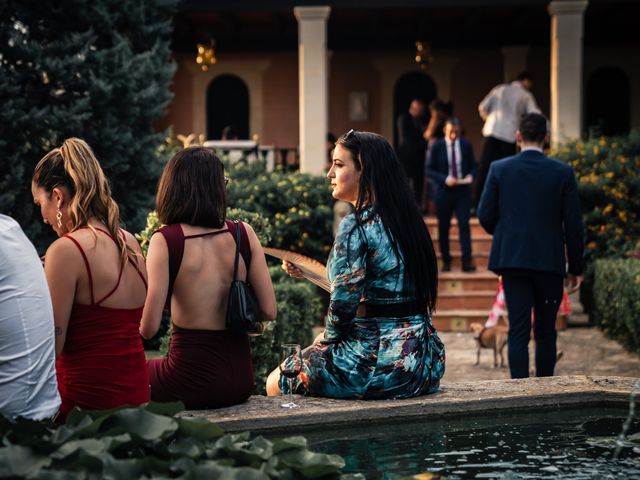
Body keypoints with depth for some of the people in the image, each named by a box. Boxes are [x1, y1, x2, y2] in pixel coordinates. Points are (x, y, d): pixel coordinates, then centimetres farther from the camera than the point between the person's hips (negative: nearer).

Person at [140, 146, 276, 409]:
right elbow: (268, 311, -1)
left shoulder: (165, 240, -12)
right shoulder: (244, 233, -3)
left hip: (193, 383, -4)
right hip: (240, 382, 4)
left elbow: (148, 327, -14)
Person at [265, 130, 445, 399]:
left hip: (378, 363, -9)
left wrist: (326, 337, 2)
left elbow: (344, 303, -19)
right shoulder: (406, 217, 10)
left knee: (275, 383, 12)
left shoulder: (357, 225, -16)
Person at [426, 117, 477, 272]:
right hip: (444, 191, 0)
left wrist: (470, 176, -10)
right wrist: (445, 179, -17)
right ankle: (446, 261, 17)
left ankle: (467, 261, -11)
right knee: (443, 227, 6)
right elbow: (429, 170, -3)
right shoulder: (437, 147, -2)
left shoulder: (466, 145, 3)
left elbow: (473, 166, 12)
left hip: (463, 190, 0)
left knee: (464, 225, -9)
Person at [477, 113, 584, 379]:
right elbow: (573, 225, -2)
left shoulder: (499, 169, -1)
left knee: (518, 330, 1)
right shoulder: (563, 172, -2)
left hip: (512, 258, 0)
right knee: (546, 331, 11)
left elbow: (485, 216, 1)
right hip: (549, 262, 0)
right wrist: (576, 268, 6)